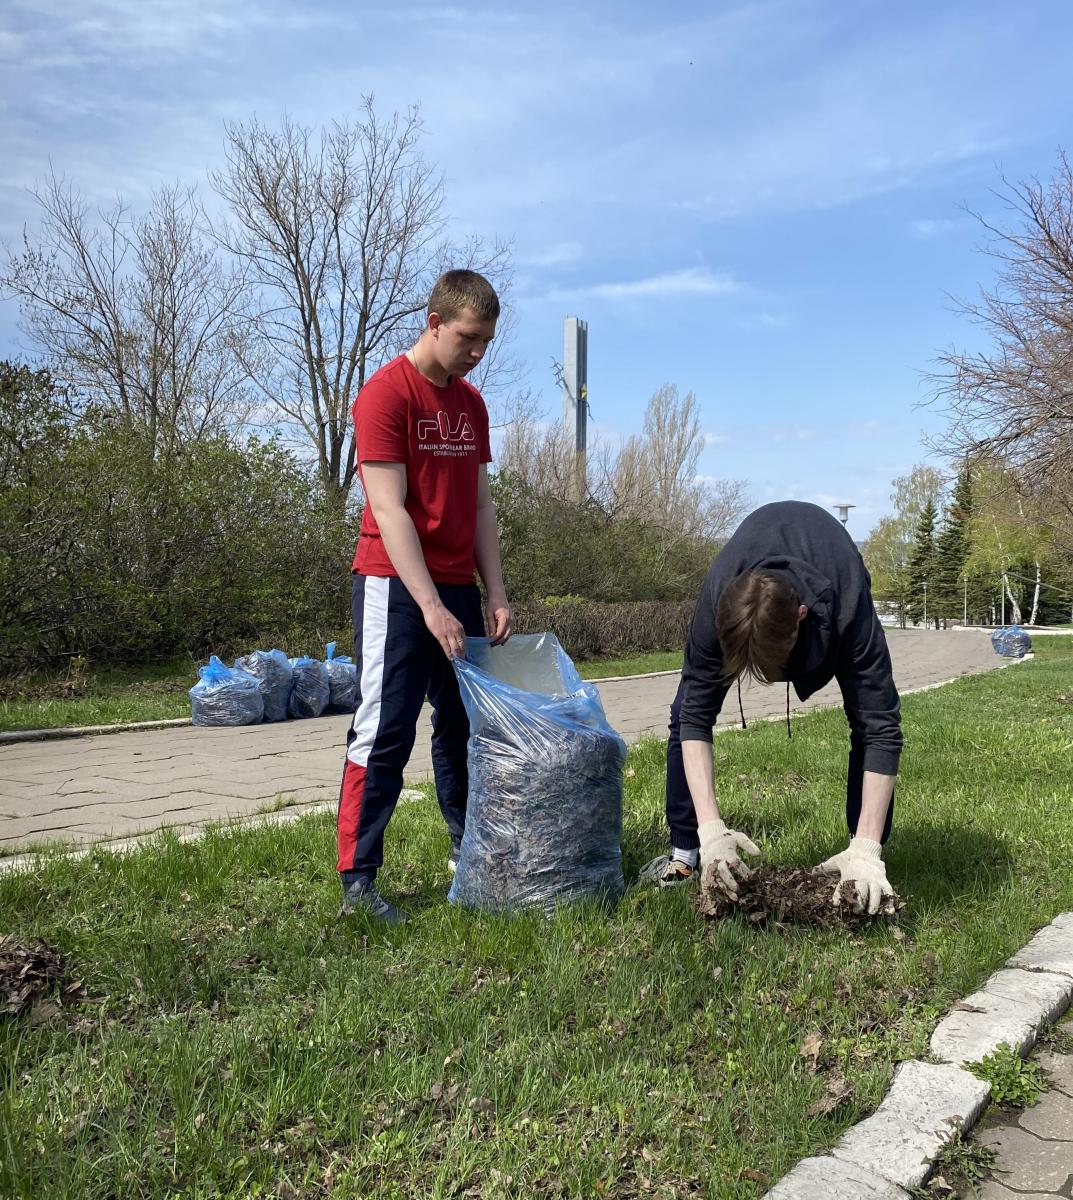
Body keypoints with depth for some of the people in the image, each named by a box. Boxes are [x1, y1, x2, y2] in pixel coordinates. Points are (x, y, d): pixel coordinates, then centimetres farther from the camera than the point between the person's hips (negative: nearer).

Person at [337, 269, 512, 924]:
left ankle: (469, 848, 27)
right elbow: (389, 511, -17)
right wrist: (430, 606, -22)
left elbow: (480, 505, 13)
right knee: (385, 733, -6)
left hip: (457, 587, 7)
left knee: (465, 724, 13)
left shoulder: (472, 403, 13)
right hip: (396, 586, -7)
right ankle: (357, 881, 2)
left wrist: (496, 594, 5)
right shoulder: (385, 393, -10)